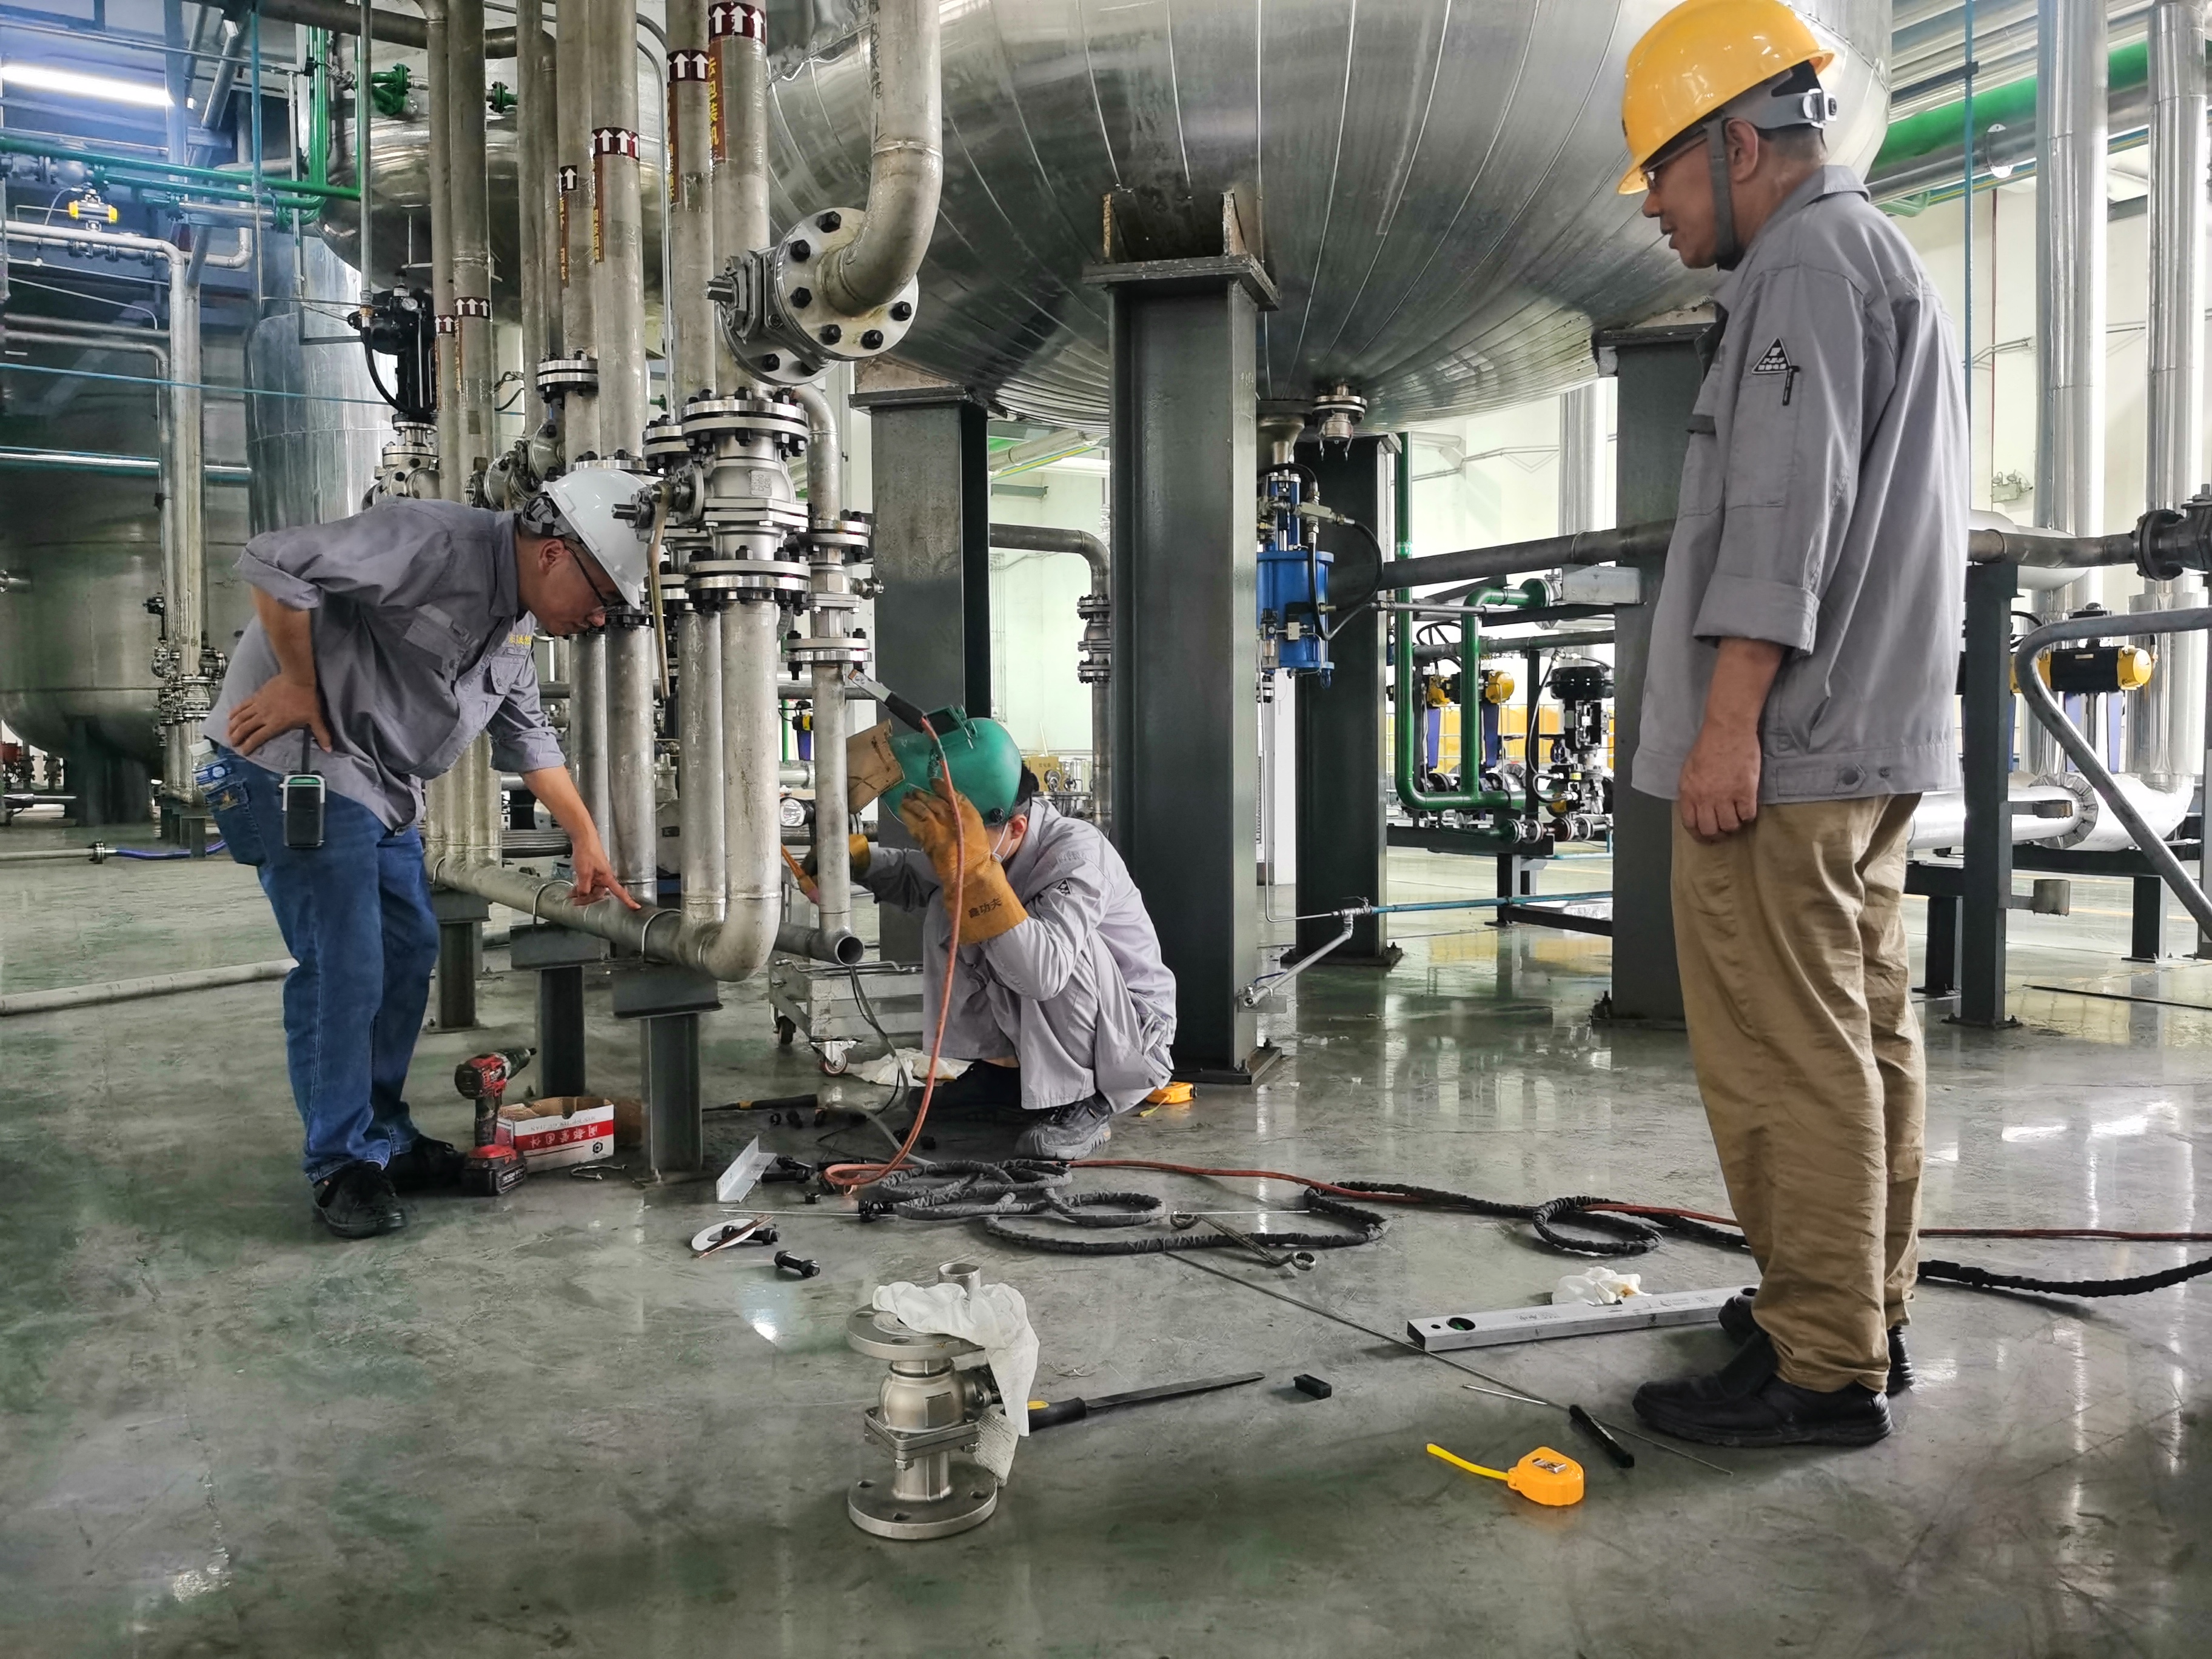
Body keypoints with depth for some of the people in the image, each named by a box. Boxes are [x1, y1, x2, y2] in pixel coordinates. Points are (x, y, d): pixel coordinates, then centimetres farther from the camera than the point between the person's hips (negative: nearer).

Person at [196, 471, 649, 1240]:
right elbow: (275, 562, -27)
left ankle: (385, 1140, 24)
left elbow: (527, 739, 20)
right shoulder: (437, 543, -21)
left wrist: (587, 839, 18)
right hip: (296, 760, -10)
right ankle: (341, 1164, 4)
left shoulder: (518, 623, 10)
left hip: (383, 784, 10)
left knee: (409, 952, 11)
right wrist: (300, 682, -19)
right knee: (342, 966, -10)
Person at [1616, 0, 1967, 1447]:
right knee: (1866, 1036, 13)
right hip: (1877, 737, 11)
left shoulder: (1804, 265, -7)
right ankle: (1864, 1316, 24)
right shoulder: (1885, 261, 26)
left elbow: (1783, 513, -19)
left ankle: (1821, 1370, 0)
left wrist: (1728, 721, -21)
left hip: (1782, 746, -11)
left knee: (1786, 1059, -7)